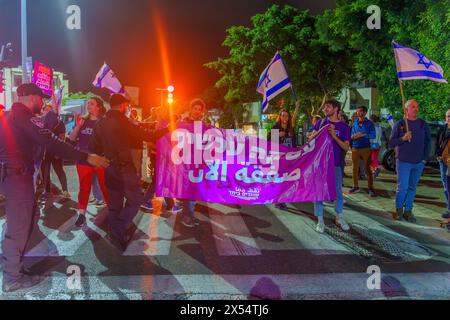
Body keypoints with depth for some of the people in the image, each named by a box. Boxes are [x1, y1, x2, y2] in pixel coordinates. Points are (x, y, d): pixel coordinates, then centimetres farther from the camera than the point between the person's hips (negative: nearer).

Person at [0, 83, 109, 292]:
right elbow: (51, 143, -26)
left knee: (18, 222, 19)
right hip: (17, 175, -10)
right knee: (19, 226, -1)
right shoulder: (24, 117, -16)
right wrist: (86, 157, -29)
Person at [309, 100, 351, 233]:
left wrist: (334, 136, -19)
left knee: (338, 191, 8)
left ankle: (339, 217, 26)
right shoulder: (321, 122, 5)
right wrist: (320, 132, -12)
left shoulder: (344, 126, -1)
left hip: (335, 163, -1)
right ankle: (320, 220, 12)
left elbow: (346, 147, -5)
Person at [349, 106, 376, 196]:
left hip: (365, 148, -4)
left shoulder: (369, 123, 0)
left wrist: (363, 135, -17)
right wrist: (353, 136, -7)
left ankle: (370, 188, 0)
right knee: (355, 168, 9)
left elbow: (373, 135, -7)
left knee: (367, 168, -4)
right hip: (355, 148, 4)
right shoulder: (355, 123, 11)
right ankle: (356, 187, 20)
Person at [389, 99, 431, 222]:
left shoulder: (423, 124, 7)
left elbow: (428, 142, 12)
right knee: (402, 187, -6)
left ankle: (408, 211, 19)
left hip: (419, 163, 3)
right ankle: (398, 210, 13)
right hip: (403, 162, -3)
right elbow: (391, 143, -3)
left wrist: (425, 158, 4)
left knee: (412, 188, 9)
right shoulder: (400, 124, -1)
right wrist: (403, 138, -20)